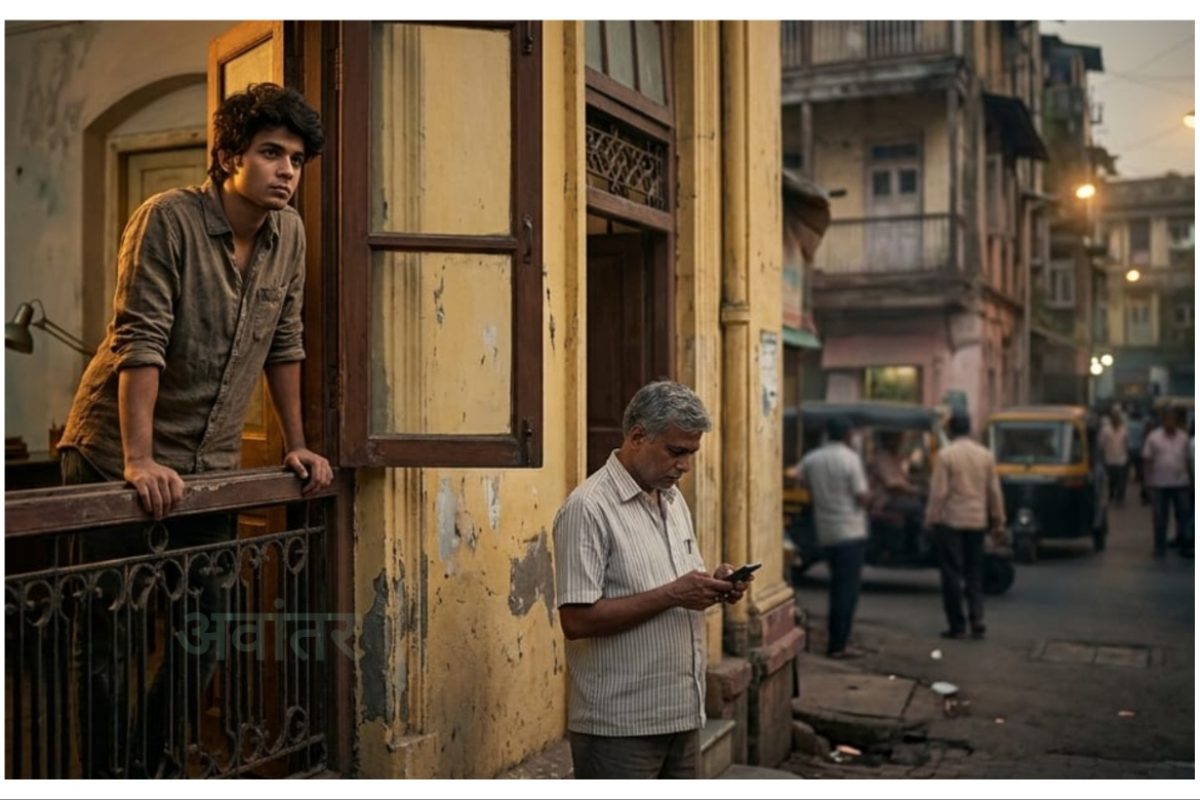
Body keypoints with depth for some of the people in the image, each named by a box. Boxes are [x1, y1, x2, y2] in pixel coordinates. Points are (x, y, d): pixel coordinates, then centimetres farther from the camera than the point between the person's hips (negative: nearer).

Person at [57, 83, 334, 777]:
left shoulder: (290, 233, 2)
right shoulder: (167, 220, -16)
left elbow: (284, 343, 9)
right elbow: (139, 342, -21)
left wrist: (296, 444, 10)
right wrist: (139, 460, -26)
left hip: (209, 465, 6)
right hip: (119, 458, -6)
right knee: (114, 634, 0)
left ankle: (156, 764, 30)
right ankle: (109, 774, 15)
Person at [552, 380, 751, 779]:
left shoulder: (673, 498, 12)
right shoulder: (589, 508, -15)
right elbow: (577, 619, -20)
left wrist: (712, 586, -2)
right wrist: (672, 594, -22)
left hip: (681, 716, 8)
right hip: (619, 728, -8)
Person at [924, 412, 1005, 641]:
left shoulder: (946, 454, -10)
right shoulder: (985, 454, 3)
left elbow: (939, 492, -12)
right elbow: (994, 491, 5)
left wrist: (931, 519, -3)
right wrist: (998, 522, 12)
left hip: (950, 521, -4)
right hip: (977, 522, 4)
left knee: (952, 574, 3)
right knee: (975, 572, 14)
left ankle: (957, 626, 4)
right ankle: (977, 618, 2)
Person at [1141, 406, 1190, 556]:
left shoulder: (1184, 437, 5)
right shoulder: (1153, 437, -2)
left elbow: (1188, 459, 10)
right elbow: (1147, 459, 0)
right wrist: (1148, 481, -5)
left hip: (1180, 483, 2)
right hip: (1159, 484, -2)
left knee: (1183, 515, 6)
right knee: (1160, 517, 2)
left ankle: (1182, 543, 23)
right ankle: (1160, 546, 12)